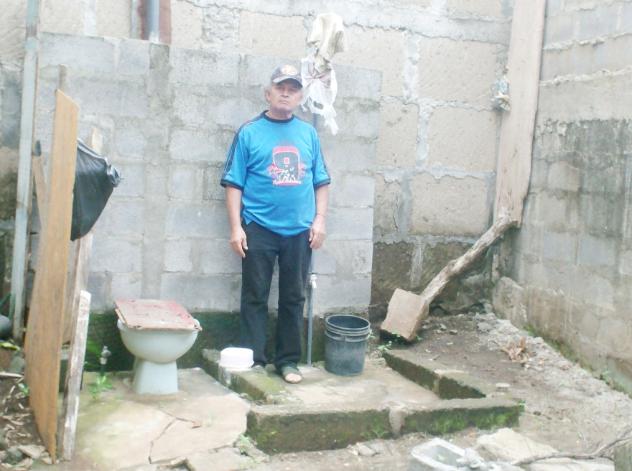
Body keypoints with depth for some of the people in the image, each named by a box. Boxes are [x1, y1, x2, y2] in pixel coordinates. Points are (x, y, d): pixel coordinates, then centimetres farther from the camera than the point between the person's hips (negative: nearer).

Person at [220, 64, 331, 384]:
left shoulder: (308, 134, 10)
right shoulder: (249, 133, 0)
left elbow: (321, 181, 12)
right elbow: (234, 183, -3)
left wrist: (319, 219, 2)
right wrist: (236, 227, -9)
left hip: (300, 231, 3)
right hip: (259, 229, -3)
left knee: (294, 298, 9)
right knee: (255, 297, 3)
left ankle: (288, 360, 19)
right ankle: (252, 359, 12)